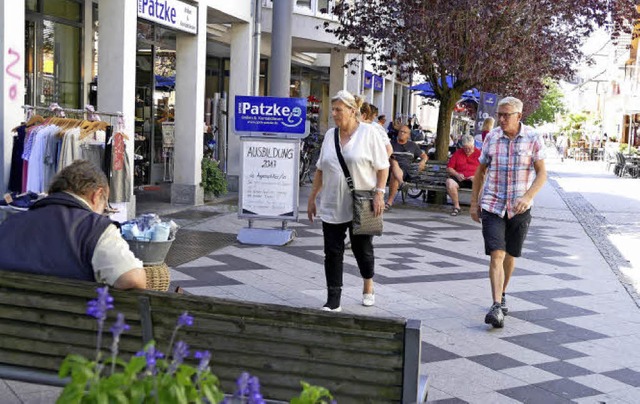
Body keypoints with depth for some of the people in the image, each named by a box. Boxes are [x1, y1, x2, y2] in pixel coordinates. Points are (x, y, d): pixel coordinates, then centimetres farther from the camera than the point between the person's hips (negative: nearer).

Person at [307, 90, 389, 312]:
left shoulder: (368, 133, -5)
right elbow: (320, 169, 15)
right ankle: (333, 301, 6)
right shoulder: (330, 135, 9)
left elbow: (382, 167, -5)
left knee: (362, 250, 9)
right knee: (332, 253, 0)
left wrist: (379, 194, -15)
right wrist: (312, 198, 13)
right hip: (332, 206, 4)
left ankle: (368, 288, 34)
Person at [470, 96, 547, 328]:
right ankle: (497, 307, -17)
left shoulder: (532, 139, -3)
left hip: (519, 209, 0)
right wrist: (474, 202, 9)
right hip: (492, 206, 0)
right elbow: (481, 171, 12)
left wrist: (527, 196, -20)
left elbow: (542, 173, -3)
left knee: (510, 255, 13)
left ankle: (501, 295, 36)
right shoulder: (491, 138, 2)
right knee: (497, 255, -13)